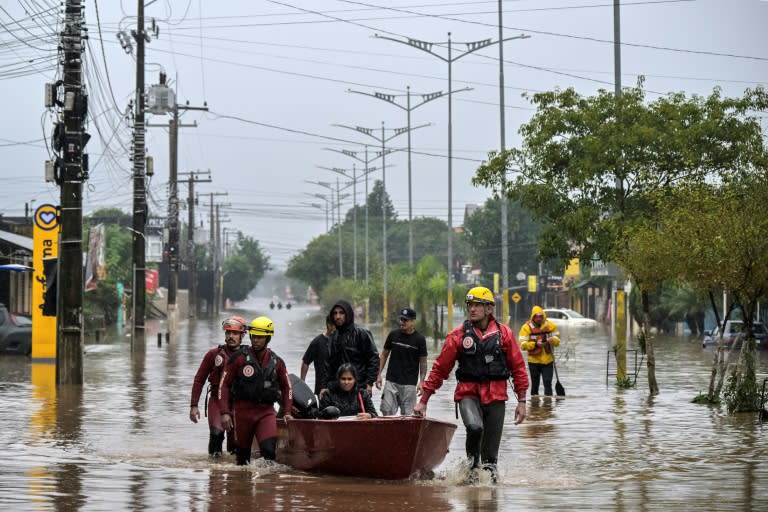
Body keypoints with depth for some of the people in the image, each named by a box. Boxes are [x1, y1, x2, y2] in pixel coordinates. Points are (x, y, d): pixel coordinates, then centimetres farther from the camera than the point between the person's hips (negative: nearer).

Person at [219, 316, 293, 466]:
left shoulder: (276, 362, 6)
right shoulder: (239, 358, -3)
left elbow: (286, 387, 20)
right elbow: (224, 384, -2)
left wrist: (287, 412, 9)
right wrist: (225, 412, -10)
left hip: (266, 411, 1)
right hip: (242, 410, -1)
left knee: (269, 448, -19)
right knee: (242, 452, 7)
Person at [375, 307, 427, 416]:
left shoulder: (419, 339, -1)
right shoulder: (393, 335, 5)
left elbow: (423, 362, 2)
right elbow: (384, 354, 12)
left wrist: (421, 382, -7)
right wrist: (379, 374, 5)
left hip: (409, 383, -2)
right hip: (391, 381, 2)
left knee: (407, 414, -1)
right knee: (387, 411, -4)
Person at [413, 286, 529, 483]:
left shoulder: (504, 333, 3)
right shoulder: (458, 335, 0)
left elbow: (518, 368, 8)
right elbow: (440, 369, 3)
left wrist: (522, 401, 4)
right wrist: (423, 400, 1)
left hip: (495, 395, 2)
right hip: (468, 393, -2)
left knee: (491, 449, 3)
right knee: (475, 427, -29)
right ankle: (472, 464, -6)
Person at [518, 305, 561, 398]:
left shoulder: (550, 325, 0)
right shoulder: (526, 327, -8)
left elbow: (557, 340, 6)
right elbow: (523, 345, -12)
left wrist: (552, 340, -17)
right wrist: (535, 344, -25)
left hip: (548, 360, 1)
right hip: (534, 360, -1)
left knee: (548, 383, -3)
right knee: (535, 384, 9)